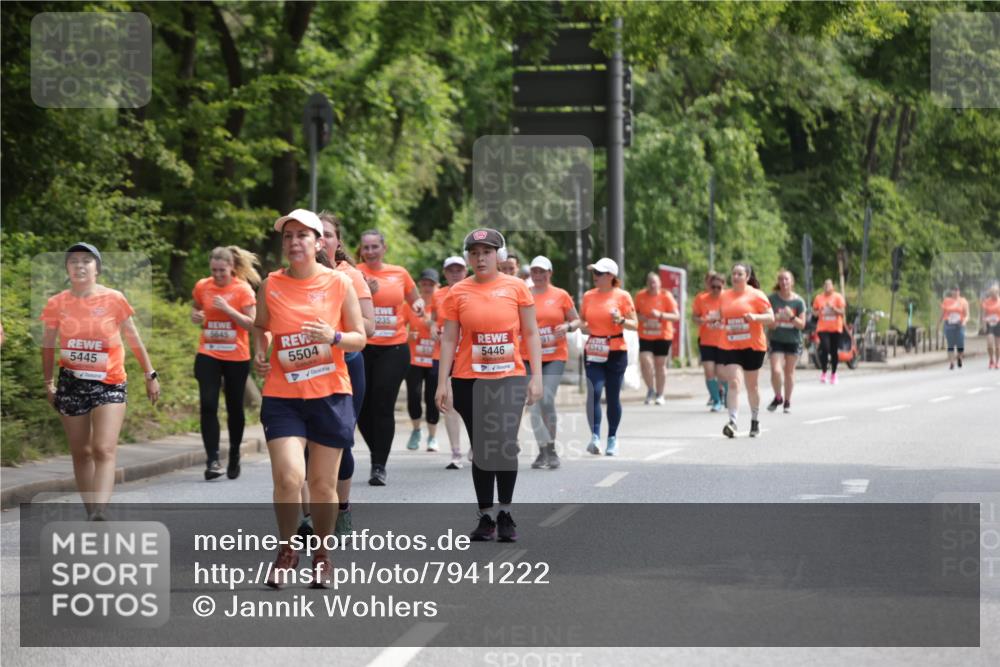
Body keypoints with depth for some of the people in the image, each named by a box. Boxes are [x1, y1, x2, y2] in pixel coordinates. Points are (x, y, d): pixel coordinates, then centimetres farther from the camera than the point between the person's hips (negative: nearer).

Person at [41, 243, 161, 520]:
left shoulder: (114, 299, -5)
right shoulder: (57, 304, -2)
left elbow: (133, 339, 4)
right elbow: (48, 345, 10)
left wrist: (150, 375, 7)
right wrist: (48, 383, 12)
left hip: (109, 383, -3)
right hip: (71, 383, 3)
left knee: (104, 450, -16)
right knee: (81, 452, 9)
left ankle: (99, 515, -27)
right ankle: (91, 514, 19)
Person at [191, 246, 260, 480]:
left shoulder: (243, 289, -7)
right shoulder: (202, 287, 3)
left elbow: (252, 324, -11)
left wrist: (228, 309, -21)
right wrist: (195, 316, -3)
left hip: (236, 357, -2)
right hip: (208, 355, 2)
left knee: (234, 408, 9)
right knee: (208, 404, -14)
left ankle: (234, 457, 28)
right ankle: (212, 460, -14)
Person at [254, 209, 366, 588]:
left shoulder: (339, 283, -1)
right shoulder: (270, 286, 2)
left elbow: (359, 338, 3)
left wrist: (334, 337, -17)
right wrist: (259, 351, 0)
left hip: (330, 394, 0)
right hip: (282, 396, 0)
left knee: (323, 483, 6)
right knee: (289, 477, -16)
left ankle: (322, 554, 26)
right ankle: (287, 550, 6)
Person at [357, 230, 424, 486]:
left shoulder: (399, 273, 8)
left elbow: (415, 299, 23)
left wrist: (419, 304, 1)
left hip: (394, 349, 0)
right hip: (362, 347, 0)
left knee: (383, 407, -5)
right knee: (362, 407, 4)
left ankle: (379, 466, 1)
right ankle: (377, 455, 27)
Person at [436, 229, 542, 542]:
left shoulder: (516, 287, 2)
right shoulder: (458, 292, 4)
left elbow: (531, 334, 4)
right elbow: (449, 339, 4)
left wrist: (536, 376, -3)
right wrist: (443, 383, -3)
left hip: (509, 378, -1)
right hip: (469, 381, 1)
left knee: (505, 445, -9)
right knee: (481, 449, 5)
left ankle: (505, 514, 5)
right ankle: (485, 517, 13)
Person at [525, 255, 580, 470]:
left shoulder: (561, 295, 3)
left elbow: (577, 320, 10)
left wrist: (567, 327, -10)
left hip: (555, 357, -2)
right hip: (529, 355, 2)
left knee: (547, 399, -16)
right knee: (535, 404, 2)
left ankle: (552, 449, -3)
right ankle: (542, 451, 13)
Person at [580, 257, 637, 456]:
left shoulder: (622, 296, -1)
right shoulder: (588, 296, 7)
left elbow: (635, 325, 1)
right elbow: (581, 320, 19)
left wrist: (621, 320, -19)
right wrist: (583, 327, -4)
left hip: (616, 352, -2)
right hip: (593, 352, 2)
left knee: (613, 396, 5)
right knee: (594, 391, -16)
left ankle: (612, 439, 18)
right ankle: (595, 436, -18)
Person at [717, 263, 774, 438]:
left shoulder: (756, 295, -4)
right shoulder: (724, 296, 9)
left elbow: (770, 317, -7)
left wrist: (755, 317, -24)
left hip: (752, 346, -2)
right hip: (730, 346, 2)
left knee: (751, 385, 9)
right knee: (733, 382, -13)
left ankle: (755, 421, 27)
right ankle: (732, 422, -21)